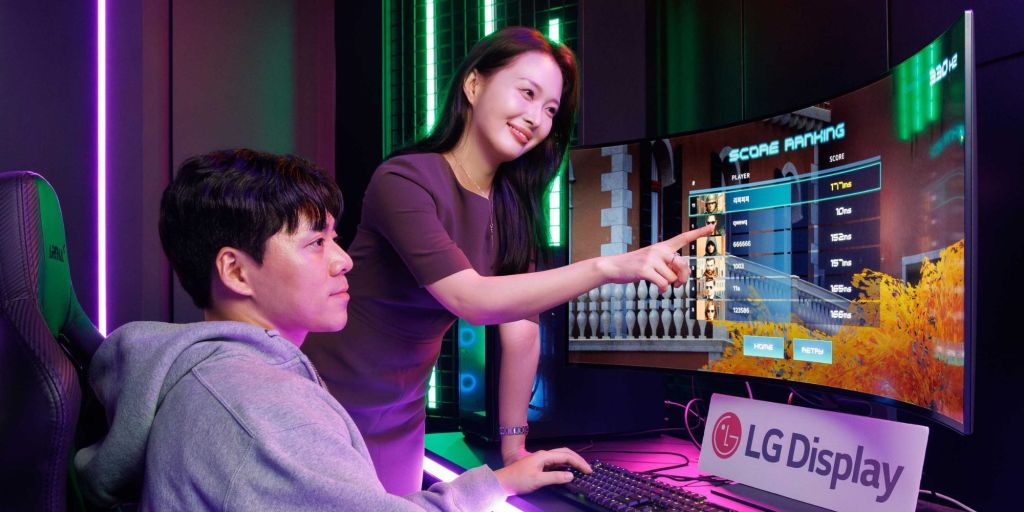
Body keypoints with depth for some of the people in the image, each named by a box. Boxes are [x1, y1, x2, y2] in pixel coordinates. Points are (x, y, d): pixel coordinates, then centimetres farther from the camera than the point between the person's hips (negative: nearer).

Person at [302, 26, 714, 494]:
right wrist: (608, 267, -38)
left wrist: (513, 447, -1)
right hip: (327, 412, -5)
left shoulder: (512, 204, -1)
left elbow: (521, 330, -2)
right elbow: (471, 300, -32)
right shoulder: (404, 181, -21)